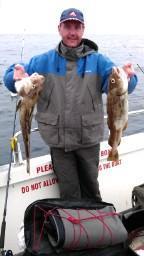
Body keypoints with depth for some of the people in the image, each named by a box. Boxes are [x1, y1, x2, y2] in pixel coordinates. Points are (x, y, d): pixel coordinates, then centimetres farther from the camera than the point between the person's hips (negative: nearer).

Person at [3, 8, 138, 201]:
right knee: (69, 194, 12)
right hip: (58, 141, 0)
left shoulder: (97, 60, -1)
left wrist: (126, 78, -38)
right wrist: (16, 77, -27)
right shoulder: (43, 62, 1)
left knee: (91, 189, 19)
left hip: (89, 140, 0)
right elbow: (10, 77, -2)